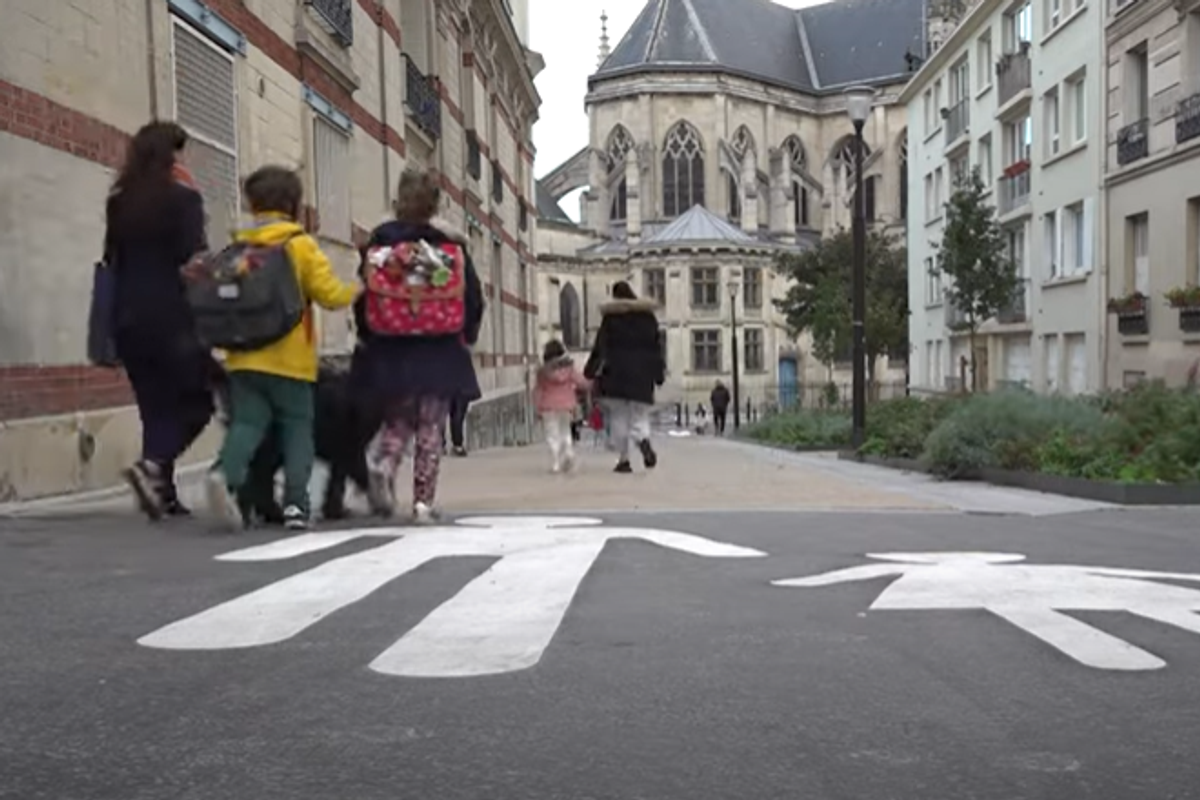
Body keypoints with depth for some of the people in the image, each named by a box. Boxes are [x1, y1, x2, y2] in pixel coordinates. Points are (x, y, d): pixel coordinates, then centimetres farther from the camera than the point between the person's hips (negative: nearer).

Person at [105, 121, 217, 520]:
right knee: (196, 400, 4)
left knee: (155, 406, 10)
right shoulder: (182, 198, -6)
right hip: (171, 315, -6)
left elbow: (113, 258, 13)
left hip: (128, 317, 6)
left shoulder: (118, 202, 11)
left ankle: (162, 492, 7)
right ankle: (152, 466, -16)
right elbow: (194, 259, -13)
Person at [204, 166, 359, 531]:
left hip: (244, 359, 3)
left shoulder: (237, 246, 9)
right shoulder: (300, 245, -3)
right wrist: (356, 290, 11)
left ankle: (226, 473, -24)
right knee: (297, 429, 7)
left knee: (246, 423, 3)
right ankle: (295, 503, 2)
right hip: (291, 361, -3)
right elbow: (329, 294, -7)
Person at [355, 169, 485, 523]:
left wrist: (367, 338, 13)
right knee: (430, 429, 7)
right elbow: (473, 298, -2)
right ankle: (423, 501, 5)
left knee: (397, 420, 18)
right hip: (439, 351, -1)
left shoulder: (378, 243, -1)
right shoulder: (452, 246, -3)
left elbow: (363, 297, -2)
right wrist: (466, 337, 13)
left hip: (390, 351, 1)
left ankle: (384, 461, -11)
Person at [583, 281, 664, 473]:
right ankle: (644, 442, -28)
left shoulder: (610, 316, -1)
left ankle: (623, 459, 3)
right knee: (640, 416, 4)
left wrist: (593, 372, -1)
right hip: (642, 372, 2)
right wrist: (659, 372, 12)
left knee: (619, 417, 6)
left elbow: (601, 345, -4)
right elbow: (655, 346, 7)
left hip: (616, 372, -2)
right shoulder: (647, 314, 7)